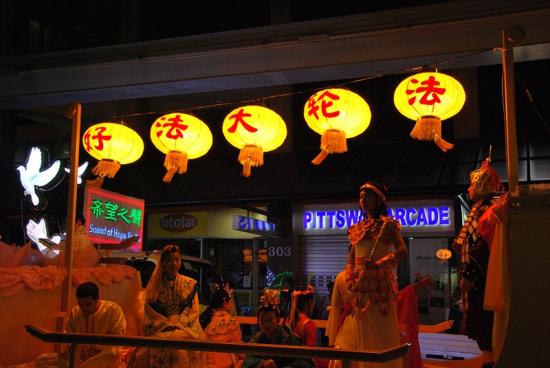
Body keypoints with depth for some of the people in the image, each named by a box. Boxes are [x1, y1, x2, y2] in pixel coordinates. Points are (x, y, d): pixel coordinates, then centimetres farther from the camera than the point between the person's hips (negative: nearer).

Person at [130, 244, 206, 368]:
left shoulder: (190, 284, 11)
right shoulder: (155, 284, 10)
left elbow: (193, 311, 4)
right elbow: (150, 311, 4)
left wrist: (177, 324, -11)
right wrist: (167, 324, -10)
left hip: (184, 327, 0)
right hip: (160, 328, 0)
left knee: (183, 339, -32)